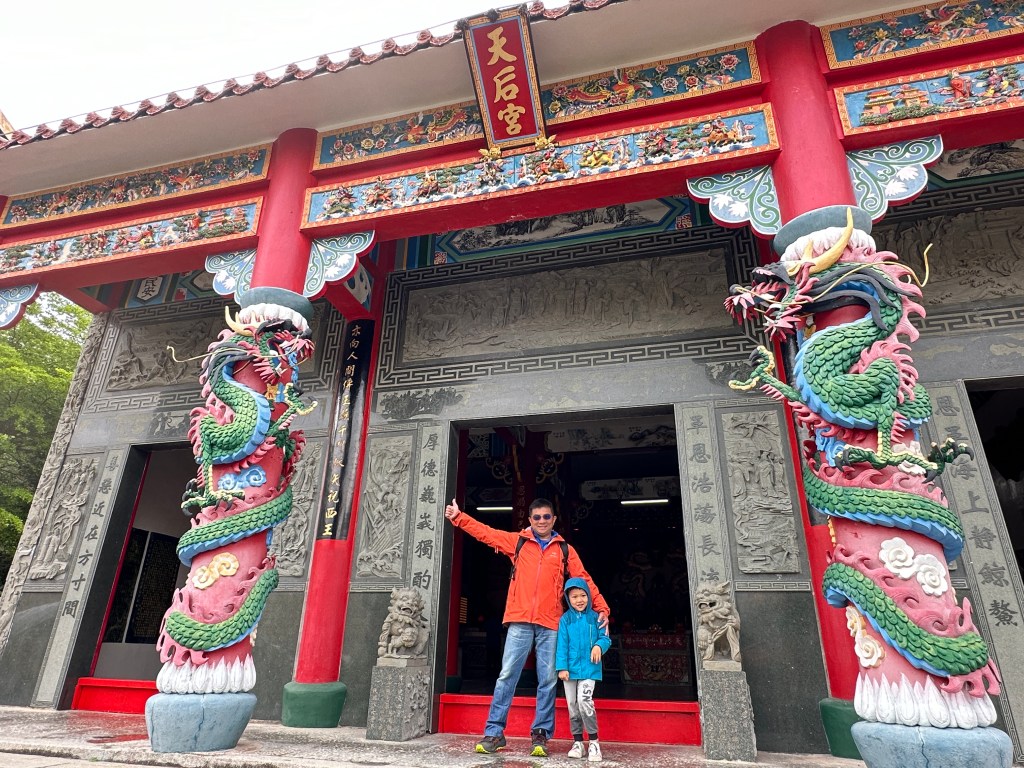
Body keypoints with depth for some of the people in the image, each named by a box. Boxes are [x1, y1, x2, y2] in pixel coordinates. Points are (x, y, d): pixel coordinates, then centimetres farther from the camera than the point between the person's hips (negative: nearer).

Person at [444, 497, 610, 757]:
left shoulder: (565, 549, 11)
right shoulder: (517, 541, 10)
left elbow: (584, 579, 10)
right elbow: (485, 532, 10)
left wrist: (601, 608, 1)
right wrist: (458, 517, 5)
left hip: (550, 624, 1)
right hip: (520, 621, 0)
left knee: (548, 680, 4)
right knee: (507, 675, 0)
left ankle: (540, 734, 16)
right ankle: (494, 733, 9)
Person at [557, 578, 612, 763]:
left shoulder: (595, 617, 0)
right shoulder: (565, 619, 0)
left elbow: (605, 638, 1)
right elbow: (562, 645, -2)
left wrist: (599, 646, -21)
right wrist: (562, 667, -9)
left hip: (589, 668, -2)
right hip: (570, 668, 2)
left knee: (584, 701, -17)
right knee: (572, 705, 8)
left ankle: (594, 741, -2)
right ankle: (577, 742, 23)